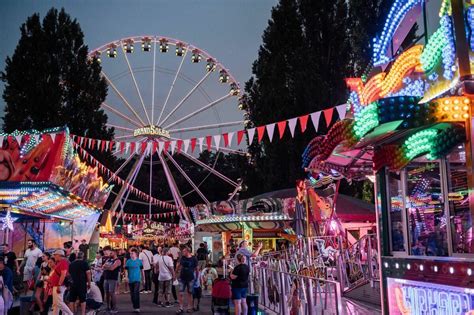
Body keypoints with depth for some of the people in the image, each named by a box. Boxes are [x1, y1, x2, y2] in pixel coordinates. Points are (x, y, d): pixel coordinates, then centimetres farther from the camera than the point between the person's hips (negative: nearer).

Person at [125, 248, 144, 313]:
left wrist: (143, 278, 10)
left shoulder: (139, 261, 1)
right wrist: (126, 277, -9)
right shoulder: (128, 261, 3)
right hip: (130, 280, 3)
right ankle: (134, 307, 21)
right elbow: (126, 270, 4)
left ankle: (137, 307, -12)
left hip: (137, 279, -3)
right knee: (132, 294, 9)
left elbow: (142, 270, 8)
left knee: (136, 292, -14)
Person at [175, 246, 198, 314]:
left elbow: (196, 268, -2)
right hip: (182, 278, 2)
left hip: (190, 278, -2)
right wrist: (177, 271, 17)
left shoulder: (193, 259, -10)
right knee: (181, 293, -2)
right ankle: (181, 308, 3)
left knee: (189, 293, 10)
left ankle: (189, 307, 22)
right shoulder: (182, 257, -2)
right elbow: (178, 265, 15)